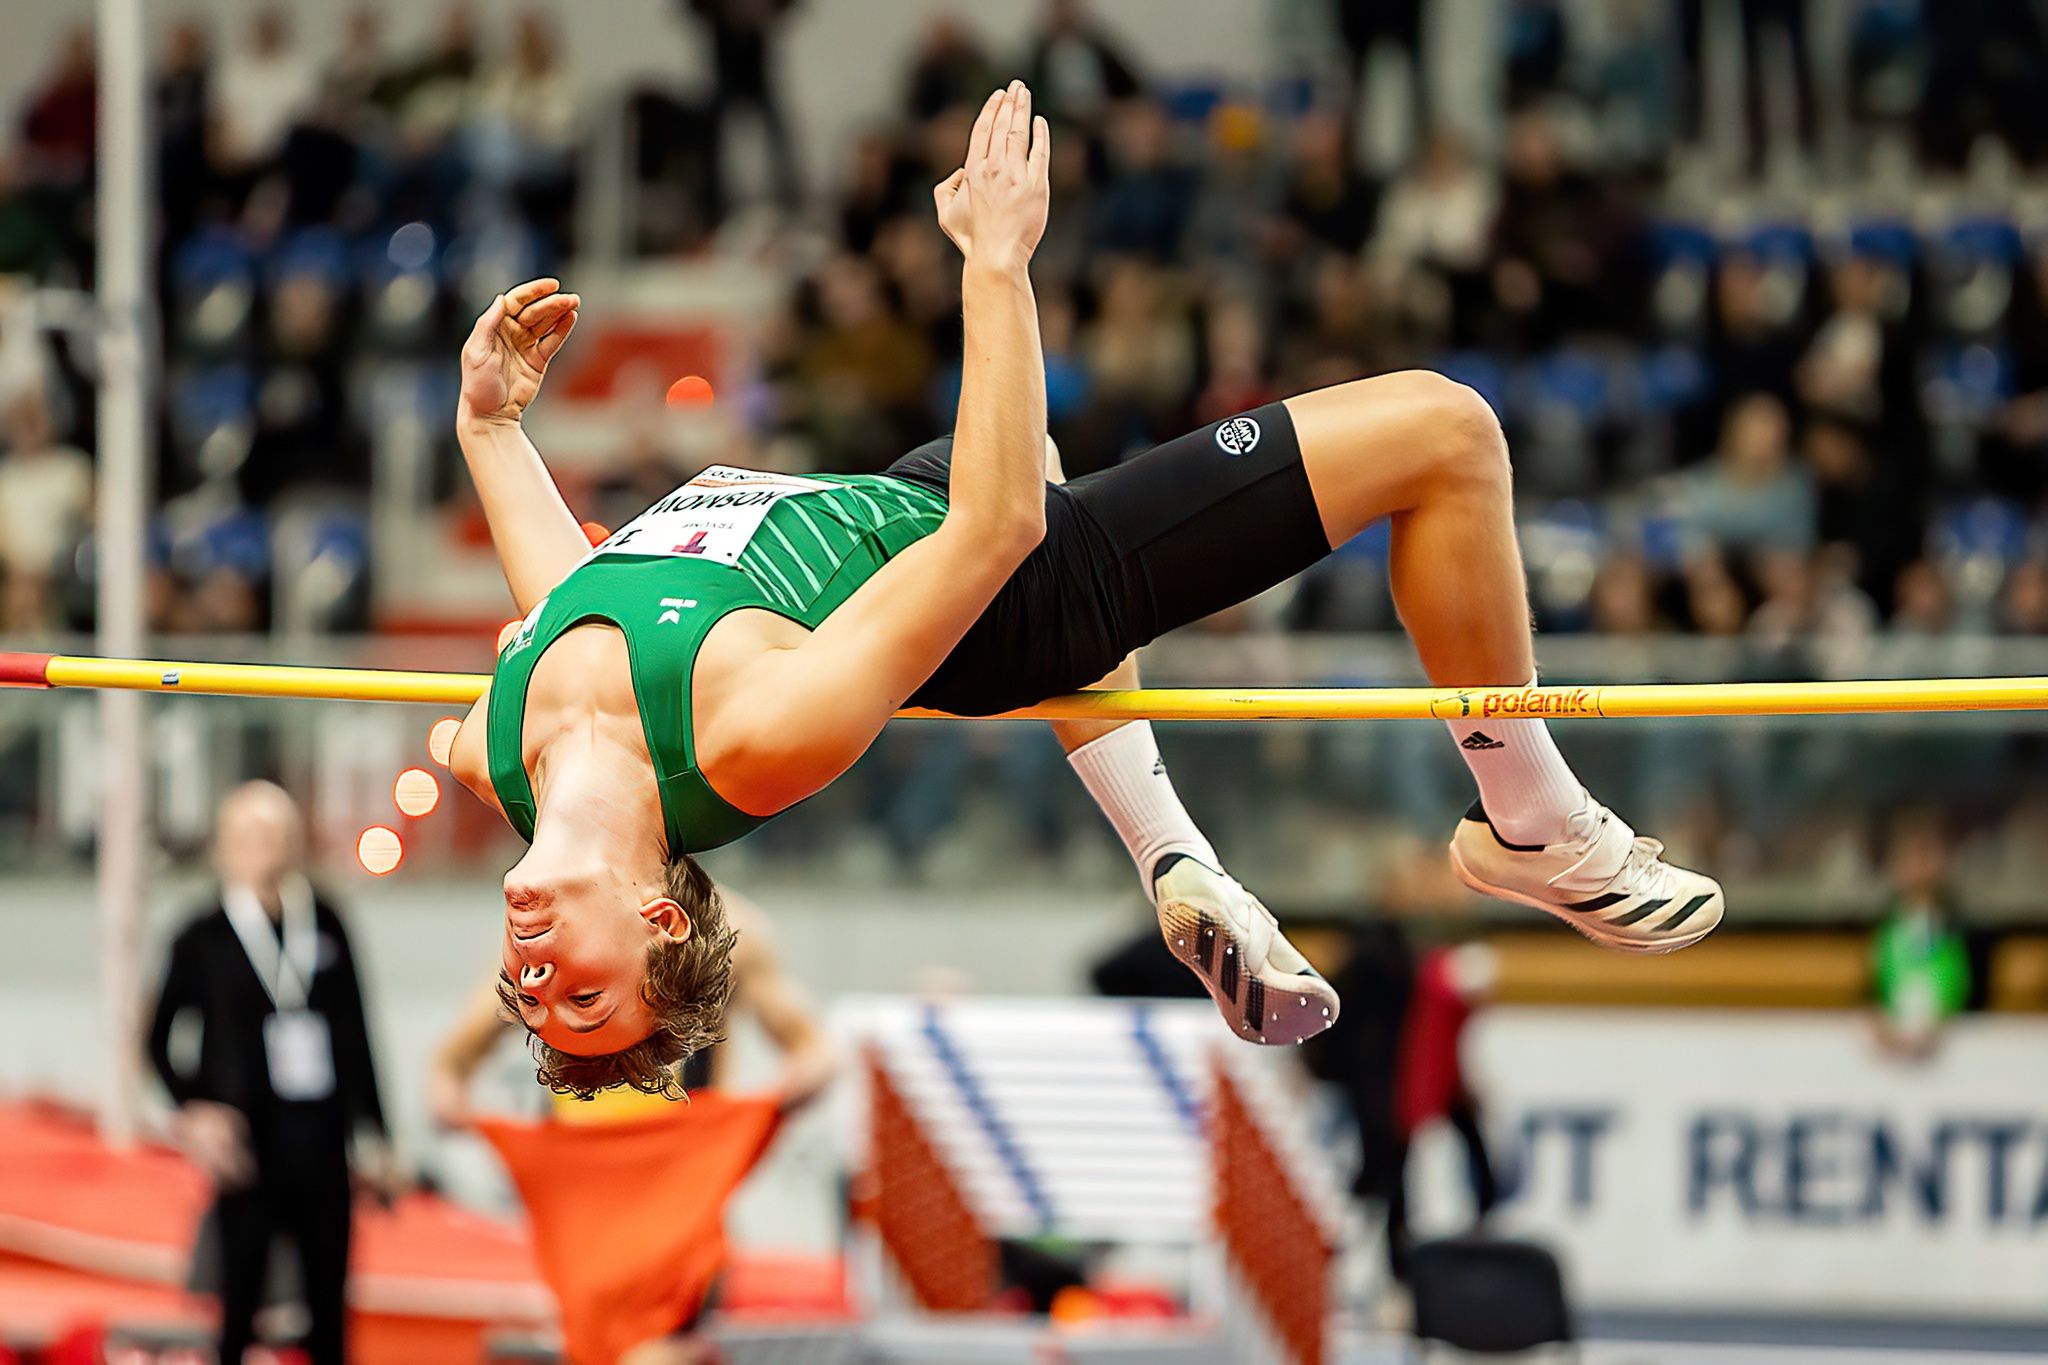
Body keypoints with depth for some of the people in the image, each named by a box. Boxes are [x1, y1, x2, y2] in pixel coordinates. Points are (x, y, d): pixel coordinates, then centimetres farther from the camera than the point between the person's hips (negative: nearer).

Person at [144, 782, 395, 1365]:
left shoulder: (326, 926, 7)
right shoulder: (205, 940, -1)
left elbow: (354, 1036, 10)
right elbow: (160, 1039, 5)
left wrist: (369, 1132, 9)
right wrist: (195, 1112, -7)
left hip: (321, 1141, 3)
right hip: (250, 1141, -3)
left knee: (328, 1298, 6)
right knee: (241, 1299, -1)